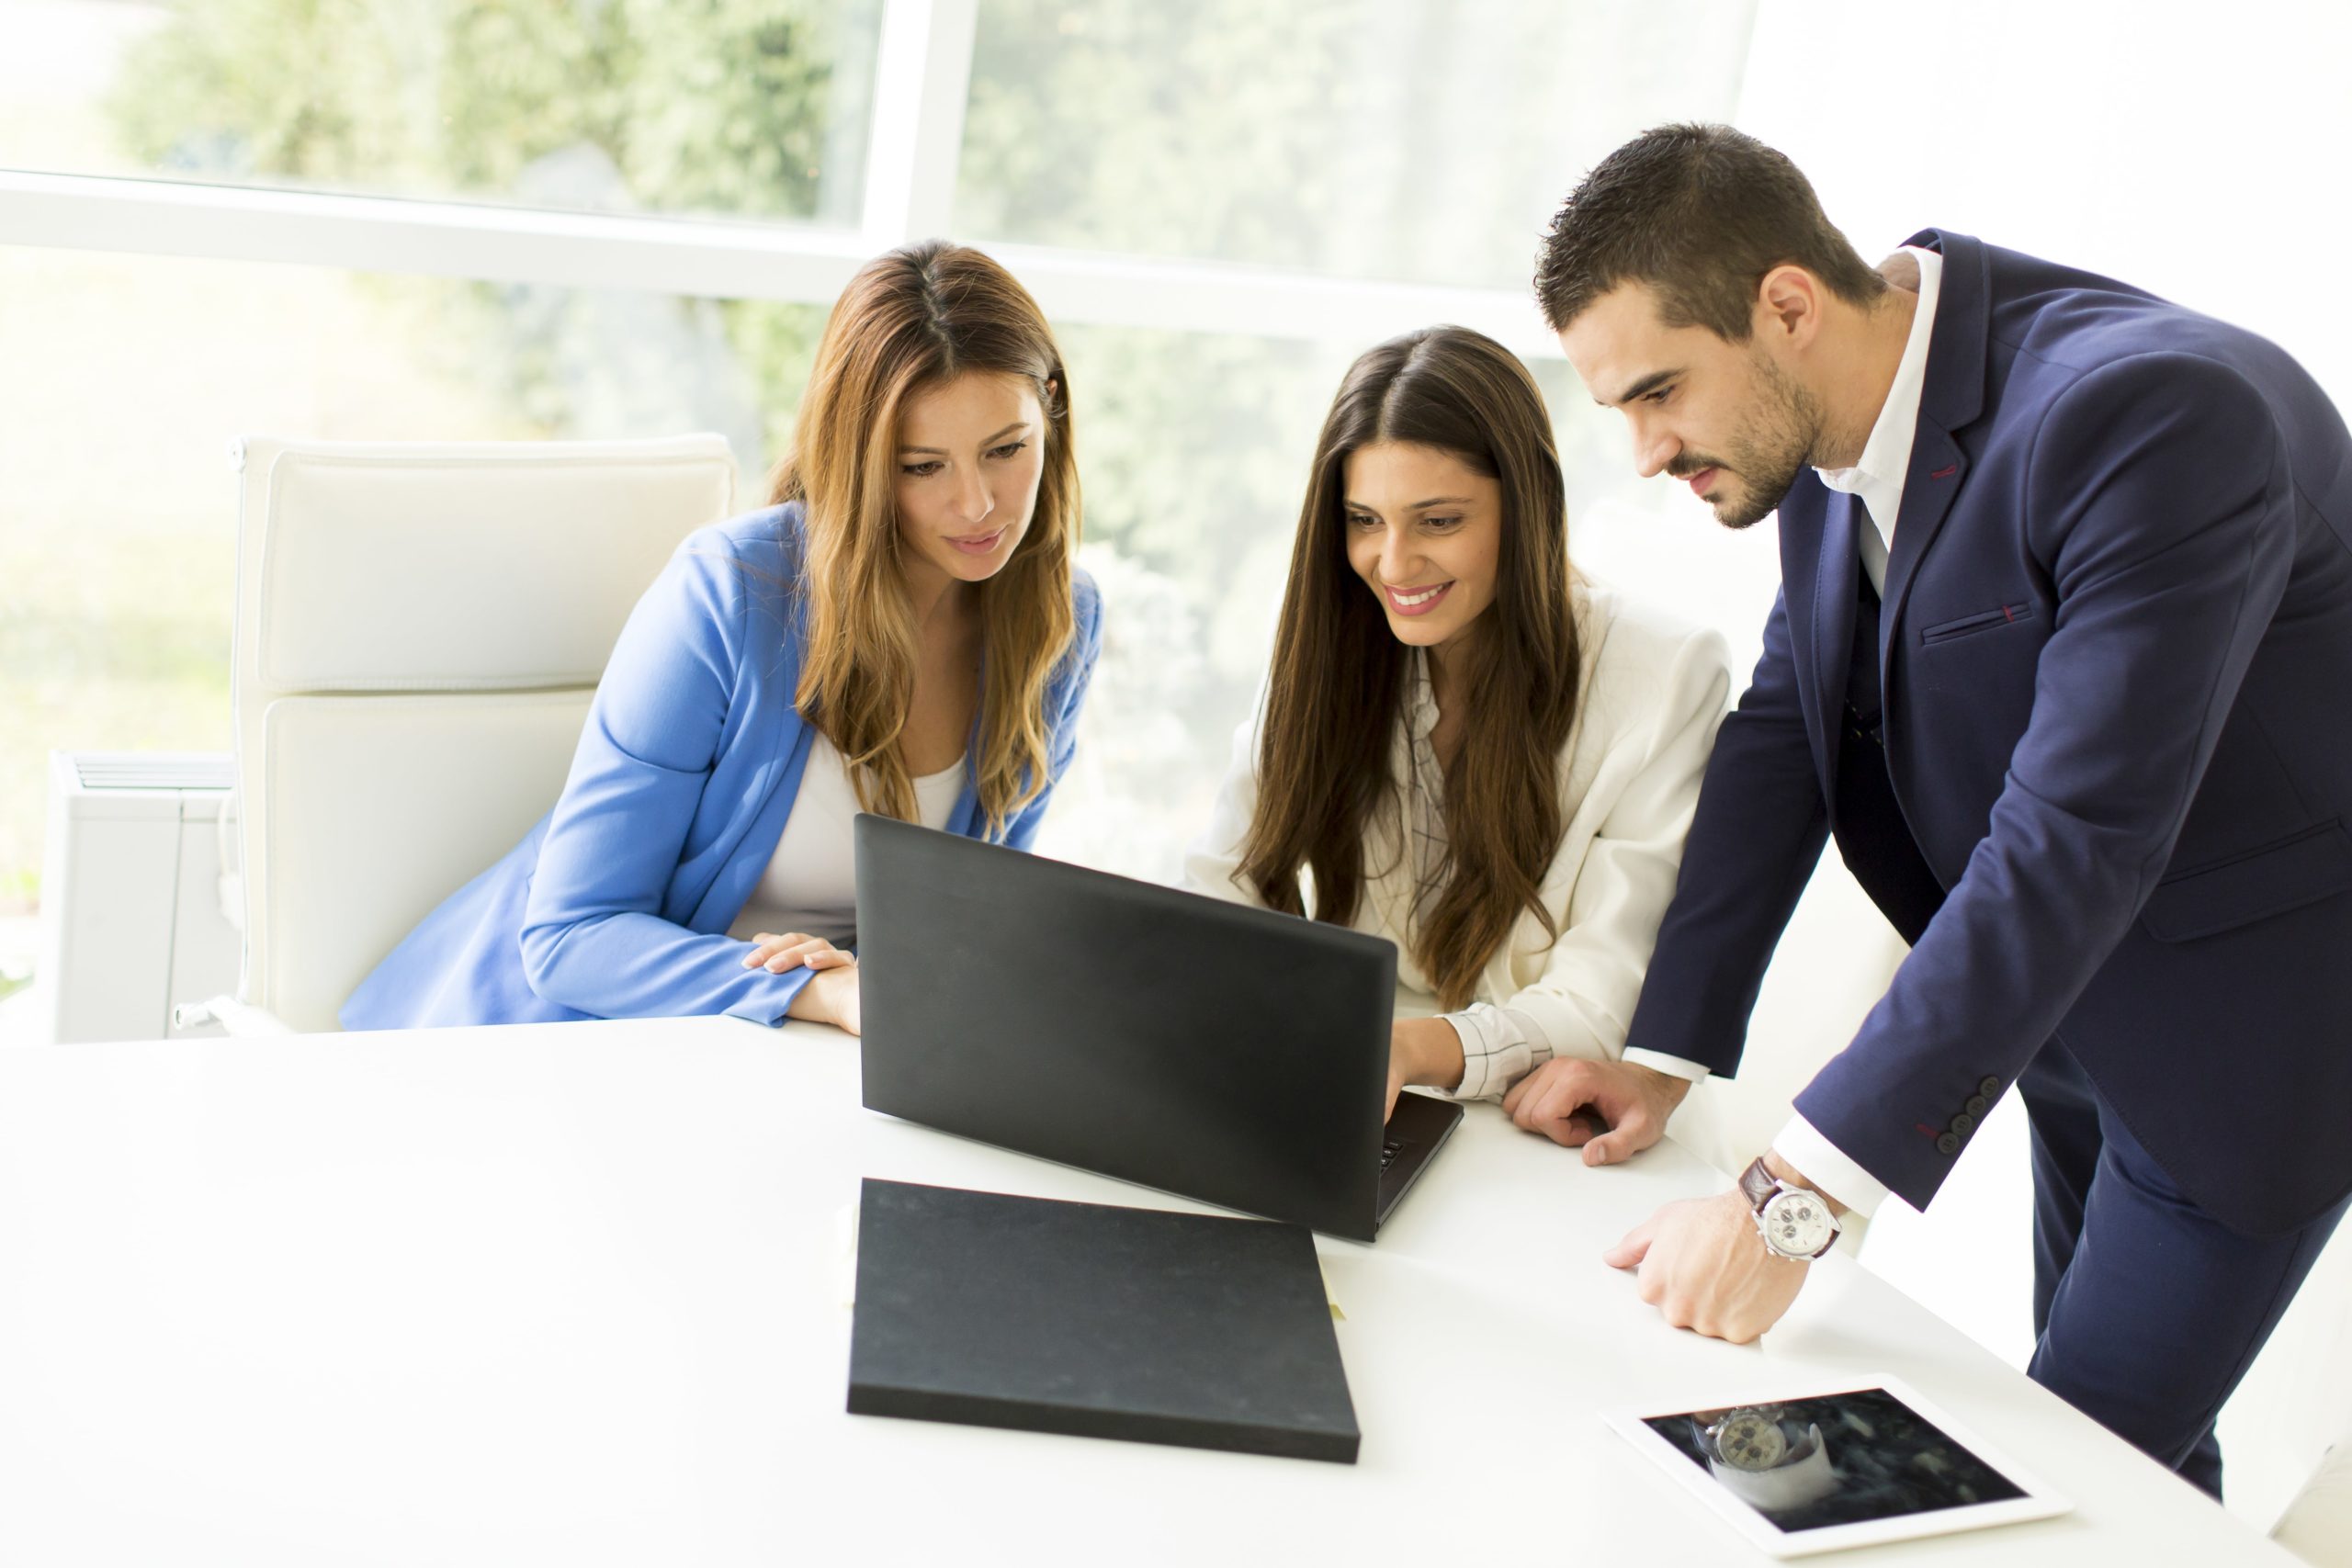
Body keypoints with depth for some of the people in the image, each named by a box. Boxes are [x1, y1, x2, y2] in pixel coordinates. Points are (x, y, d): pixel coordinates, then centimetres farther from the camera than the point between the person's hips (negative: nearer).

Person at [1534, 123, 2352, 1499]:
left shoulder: (2153, 411, -33)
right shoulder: (1833, 422, -7)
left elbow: (2073, 843, -37)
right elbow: (1786, 725, 2)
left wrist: (1792, 1199, -38)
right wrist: (1663, 1050, -5)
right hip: (2072, 1006, 8)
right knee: (2094, 1417, 20)